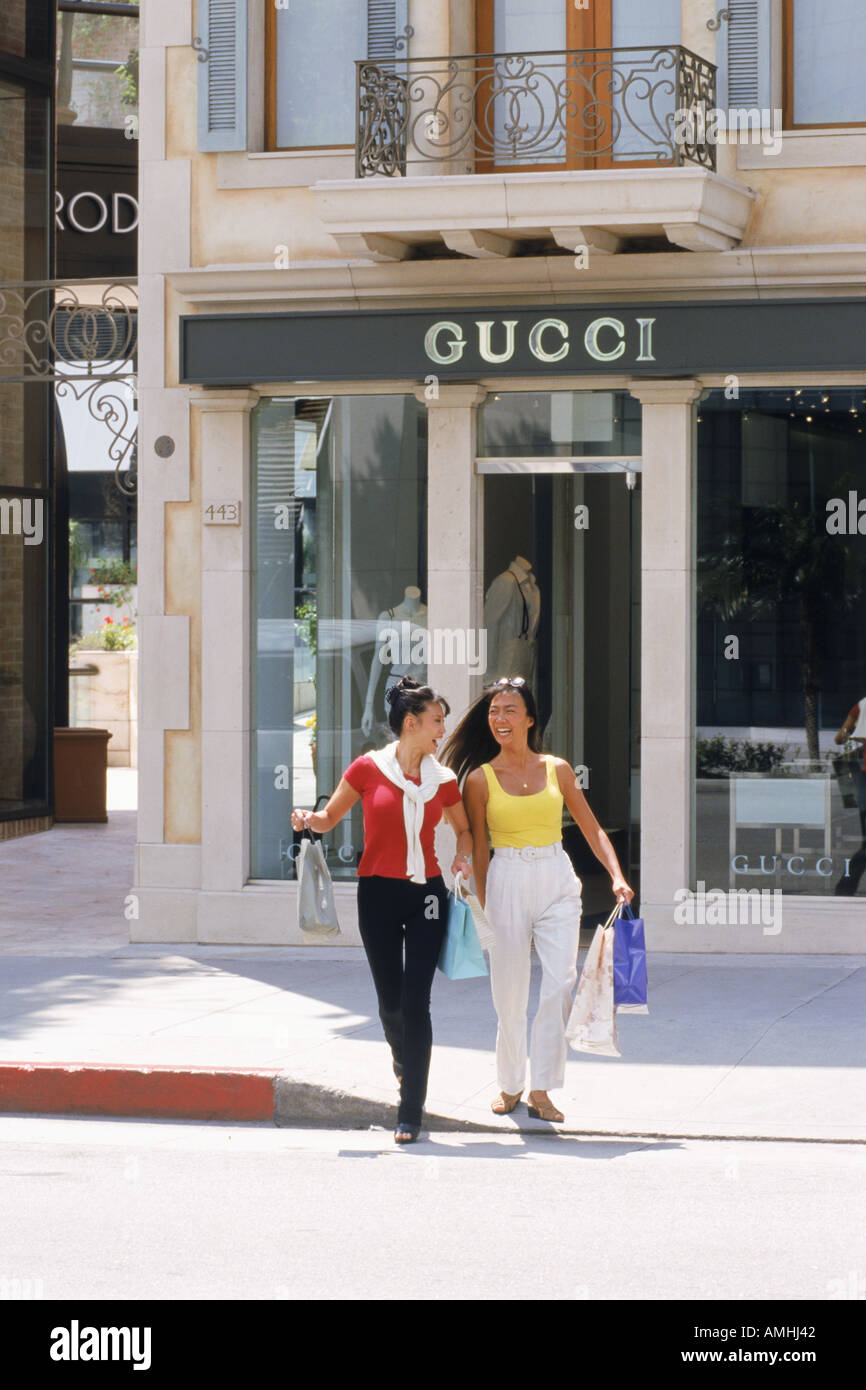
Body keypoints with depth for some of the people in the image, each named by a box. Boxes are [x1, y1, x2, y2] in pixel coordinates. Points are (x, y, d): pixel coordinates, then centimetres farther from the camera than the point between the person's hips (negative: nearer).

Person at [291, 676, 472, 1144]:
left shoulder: (442, 780, 6)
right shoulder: (369, 769, -1)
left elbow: (463, 829, 21)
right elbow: (330, 817, 7)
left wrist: (463, 856, 1)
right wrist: (308, 819, -14)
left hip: (425, 894, 1)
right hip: (379, 893, -1)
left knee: (416, 1001, -7)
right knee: (390, 999, 6)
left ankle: (410, 1114, -5)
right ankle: (402, 1059, 42)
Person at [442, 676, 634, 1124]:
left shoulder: (556, 769, 6)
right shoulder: (481, 778, 2)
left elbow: (591, 827, 9)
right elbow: (478, 849, 6)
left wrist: (617, 877, -3)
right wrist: (483, 907, 4)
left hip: (557, 884, 1)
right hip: (507, 884, -1)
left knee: (560, 984, -11)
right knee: (509, 994, 2)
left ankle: (541, 1090, -5)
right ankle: (510, 1084, 22)